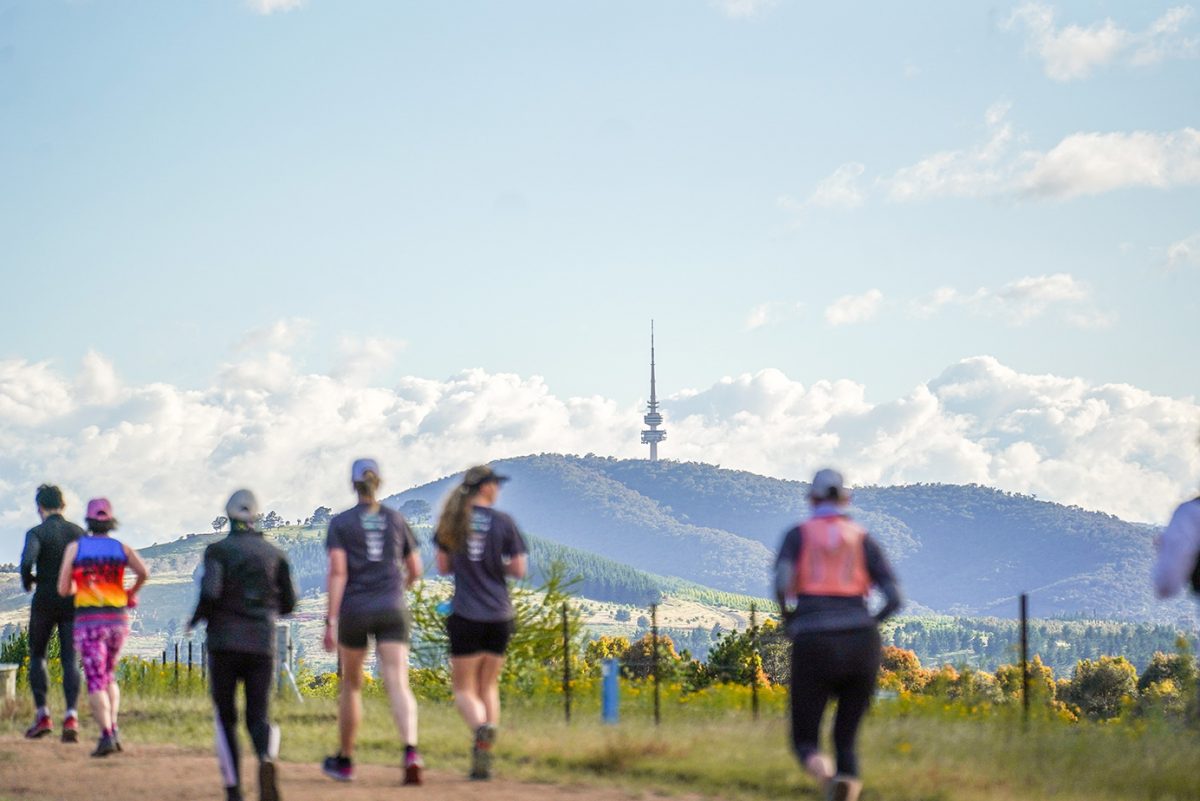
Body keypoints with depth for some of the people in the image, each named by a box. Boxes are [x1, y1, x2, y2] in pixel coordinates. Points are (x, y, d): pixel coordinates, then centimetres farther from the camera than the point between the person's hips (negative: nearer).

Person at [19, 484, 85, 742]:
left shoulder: (37, 533, -7)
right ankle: (71, 716, -15)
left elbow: (27, 561, -24)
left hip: (45, 602, -2)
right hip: (73, 604, 2)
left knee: (37, 656, 14)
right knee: (69, 660, 2)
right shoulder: (78, 532, 5)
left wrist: (27, 581, -4)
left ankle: (42, 714, 4)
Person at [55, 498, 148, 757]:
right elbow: (143, 571, -11)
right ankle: (113, 728, 5)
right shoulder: (122, 548, 7)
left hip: (88, 621, -3)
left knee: (96, 682, -6)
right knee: (109, 677, 22)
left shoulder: (75, 547, 3)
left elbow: (63, 590, 2)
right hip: (118, 621, 3)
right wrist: (132, 592, 9)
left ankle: (106, 735, -23)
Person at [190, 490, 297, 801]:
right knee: (258, 718, 3)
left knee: (226, 717, 12)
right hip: (262, 644, 2)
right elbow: (288, 604, 12)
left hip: (224, 643, -2)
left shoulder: (218, 550, -2)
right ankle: (267, 759, -30)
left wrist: (197, 617, 4)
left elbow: (210, 594, -16)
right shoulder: (275, 554, 9)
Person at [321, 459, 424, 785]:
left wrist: (331, 621, -12)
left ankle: (344, 760, 30)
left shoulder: (340, 523, 0)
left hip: (354, 611, -1)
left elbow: (337, 571, -11)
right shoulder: (396, 519, 8)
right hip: (393, 611, 1)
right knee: (398, 685, -10)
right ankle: (411, 751, -34)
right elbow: (415, 570, 12)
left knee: (351, 683, 18)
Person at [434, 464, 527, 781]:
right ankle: (484, 757, 8)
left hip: (466, 615, 0)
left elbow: (443, 567, 7)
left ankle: (482, 726, -27)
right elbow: (519, 570, -2)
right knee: (489, 687, 14)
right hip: (499, 615, 0)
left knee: (464, 690, 5)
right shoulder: (503, 522, -3)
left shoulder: (453, 520, 2)